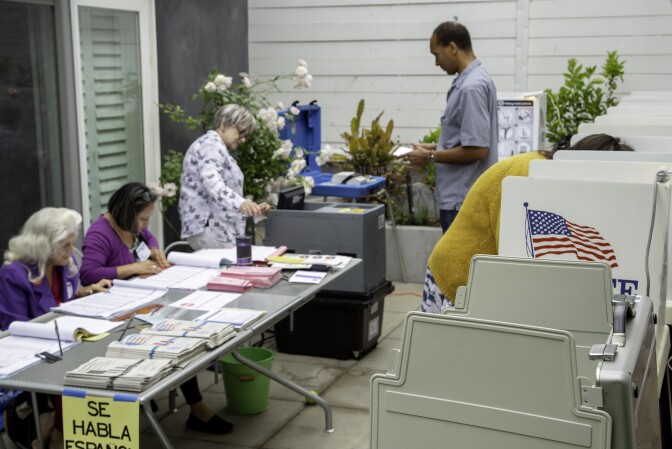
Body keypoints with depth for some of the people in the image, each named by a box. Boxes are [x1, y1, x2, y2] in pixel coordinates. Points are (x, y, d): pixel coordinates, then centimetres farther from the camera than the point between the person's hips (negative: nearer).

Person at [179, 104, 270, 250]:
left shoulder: (219, 149, 24)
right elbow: (213, 184, -28)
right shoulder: (210, 146, -9)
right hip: (208, 227, -10)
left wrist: (251, 208, 16)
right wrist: (240, 203, -44)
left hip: (219, 228, 10)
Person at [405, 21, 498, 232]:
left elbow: (477, 149, -24)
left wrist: (430, 157, -14)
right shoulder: (470, 80, 12)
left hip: (463, 199, -10)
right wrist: (435, 146, 14)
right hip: (461, 195, 10)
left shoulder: (471, 87, -21)